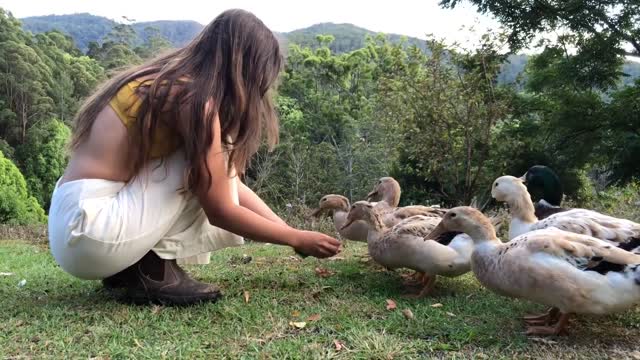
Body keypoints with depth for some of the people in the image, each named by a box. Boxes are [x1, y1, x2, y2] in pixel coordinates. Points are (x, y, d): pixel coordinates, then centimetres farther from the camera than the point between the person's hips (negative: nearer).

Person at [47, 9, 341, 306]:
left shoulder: (175, 85, 11)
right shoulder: (195, 99, -17)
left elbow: (230, 184, 13)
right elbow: (221, 211, -13)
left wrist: (287, 230, 13)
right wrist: (297, 239, -1)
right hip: (90, 230, -9)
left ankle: (133, 265, 10)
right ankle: (153, 271, -5)